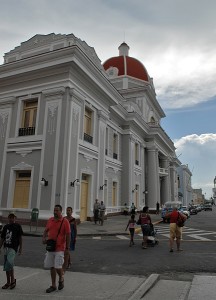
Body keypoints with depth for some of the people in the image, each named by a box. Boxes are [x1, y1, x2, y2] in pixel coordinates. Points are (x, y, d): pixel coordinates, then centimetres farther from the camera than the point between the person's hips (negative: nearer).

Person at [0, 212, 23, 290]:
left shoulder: (18, 226, 0)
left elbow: (20, 238, 1)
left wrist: (20, 248, -3)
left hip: (13, 248, -5)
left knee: (9, 263, -19)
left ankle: (13, 280, 0)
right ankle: (8, 282, 24)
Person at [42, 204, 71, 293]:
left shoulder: (65, 221, -10)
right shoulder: (50, 220, 5)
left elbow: (68, 235, -8)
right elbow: (46, 230, 16)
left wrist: (67, 248, -9)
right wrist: (44, 238, -3)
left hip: (60, 248, -5)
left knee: (57, 267, -7)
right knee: (51, 267, 11)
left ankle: (61, 279, 25)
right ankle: (53, 285, 27)